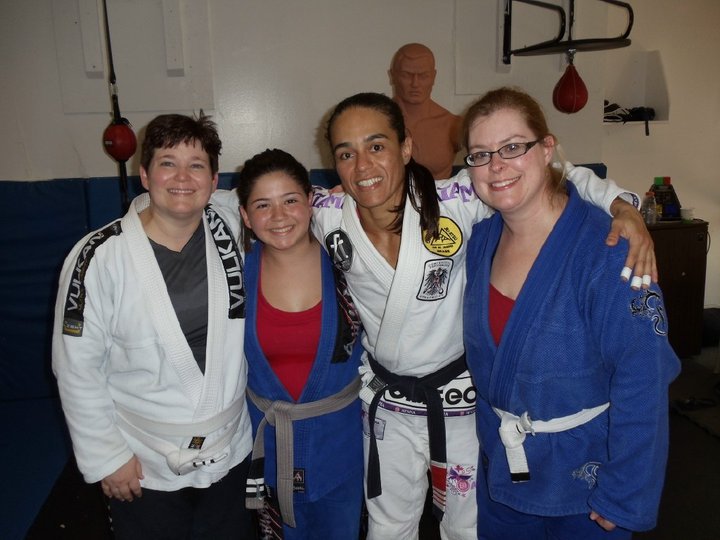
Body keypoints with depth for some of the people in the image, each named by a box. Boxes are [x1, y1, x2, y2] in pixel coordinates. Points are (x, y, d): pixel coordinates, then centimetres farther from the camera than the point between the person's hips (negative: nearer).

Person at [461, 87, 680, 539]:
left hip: (585, 477, -5)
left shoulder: (606, 249, -25)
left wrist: (623, 496, -19)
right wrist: (491, 433, 8)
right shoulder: (481, 239, -5)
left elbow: (643, 379, -23)